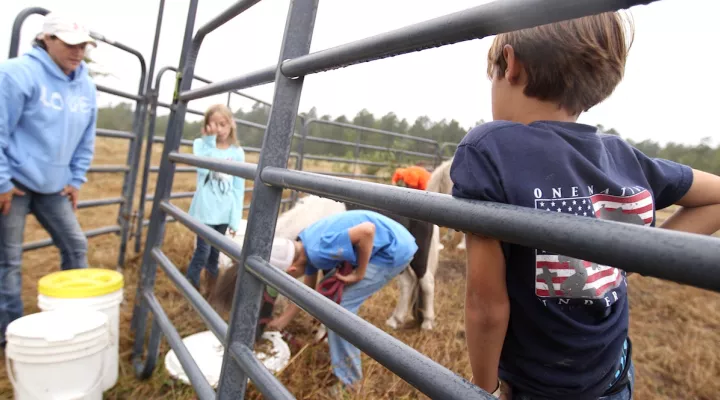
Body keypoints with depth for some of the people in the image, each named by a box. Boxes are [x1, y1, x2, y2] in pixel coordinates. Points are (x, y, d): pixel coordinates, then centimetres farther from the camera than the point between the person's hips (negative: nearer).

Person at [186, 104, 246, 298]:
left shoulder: (237, 152, 3)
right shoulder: (201, 143, 0)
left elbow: (238, 188, 2)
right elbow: (203, 168, -21)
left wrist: (235, 220, -1)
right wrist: (210, 140, -19)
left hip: (224, 212, 2)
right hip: (205, 209, -2)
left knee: (215, 252, 12)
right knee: (203, 250, -5)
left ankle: (209, 292, 26)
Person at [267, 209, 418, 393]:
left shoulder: (318, 250, -26)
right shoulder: (305, 246, 5)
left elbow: (367, 230, -34)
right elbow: (308, 290, 19)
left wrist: (359, 273, -20)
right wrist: (282, 320, 27)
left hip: (395, 249, -9)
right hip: (382, 244, 10)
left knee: (341, 306, -7)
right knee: (331, 290, 17)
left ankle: (346, 380, 7)